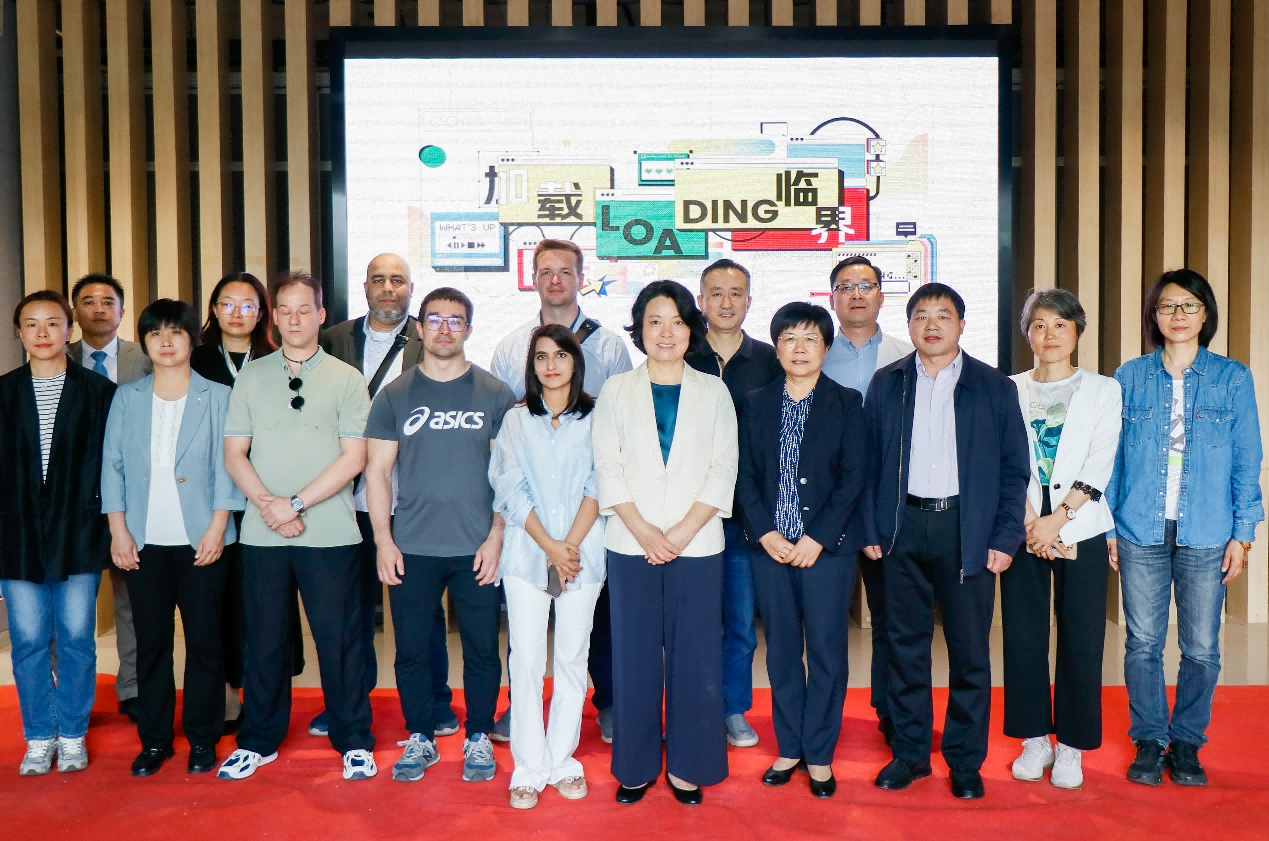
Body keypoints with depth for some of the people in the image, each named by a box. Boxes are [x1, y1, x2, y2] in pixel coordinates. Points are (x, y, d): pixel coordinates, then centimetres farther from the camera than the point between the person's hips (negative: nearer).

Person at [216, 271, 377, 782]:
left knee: (338, 639, 3)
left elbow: (354, 458, -5)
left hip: (329, 533, -2)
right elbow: (234, 455, 5)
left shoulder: (346, 379, 2)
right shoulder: (250, 378, 9)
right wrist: (269, 505, -10)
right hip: (261, 534, 2)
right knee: (264, 639, 10)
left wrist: (296, 503, -12)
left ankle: (354, 742, 17)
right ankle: (258, 740, 26)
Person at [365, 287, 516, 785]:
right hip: (411, 548, 1)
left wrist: (496, 538, -5)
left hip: (477, 548, -1)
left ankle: (479, 738, 22)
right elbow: (377, 471, 5)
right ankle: (419, 739, 24)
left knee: (482, 649, 6)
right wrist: (383, 540, -2)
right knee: (412, 650, 8)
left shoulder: (494, 394, 3)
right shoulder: (394, 395, 5)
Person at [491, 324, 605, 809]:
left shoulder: (595, 418, 6)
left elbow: (597, 488, 0)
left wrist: (571, 545, -11)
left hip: (583, 554, 0)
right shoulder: (517, 420, 8)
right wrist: (549, 546, -9)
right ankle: (528, 769, 9)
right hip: (526, 554, 0)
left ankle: (562, 762, 16)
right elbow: (512, 490, 0)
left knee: (572, 659, 4)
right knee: (526, 662, 0)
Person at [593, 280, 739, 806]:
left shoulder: (713, 392, 8)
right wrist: (644, 532, -10)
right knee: (634, 657, 4)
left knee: (695, 657, 2)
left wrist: (682, 532, -10)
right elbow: (607, 469, 1)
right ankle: (636, 766, 18)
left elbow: (723, 471, 1)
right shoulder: (616, 391, 8)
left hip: (697, 546, 0)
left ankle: (686, 766, 16)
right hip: (631, 546, 0)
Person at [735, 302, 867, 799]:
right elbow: (745, 476, 5)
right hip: (770, 547, 2)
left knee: (827, 651, 2)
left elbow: (853, 477, -5)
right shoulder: (756, 404, 9)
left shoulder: (846, 403, 2)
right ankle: (789, 748, 22)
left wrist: (817, 539, -12)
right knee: (781, 650, 9)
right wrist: (765, 533, -8)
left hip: (828, 547, -2)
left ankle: (819, 755, 15)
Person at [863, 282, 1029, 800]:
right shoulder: (886, 384, 7)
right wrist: (869, 530, -1)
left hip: (967, 529, -1)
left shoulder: (995, 388, 4)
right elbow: (869, 463, 6)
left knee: (969, 650, 5)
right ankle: (909, 753, 22)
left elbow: (1014, 470, 3)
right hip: (903, 529, 1)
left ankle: (965, 760, 20)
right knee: (905, 645, 8)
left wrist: (1005, 538, -5)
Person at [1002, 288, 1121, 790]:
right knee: (1023, 635, 3)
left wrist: (1059, 518, -12)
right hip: (1023, 530, 1)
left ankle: (1071, 745, 14)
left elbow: (1098, 466, -3)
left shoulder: (1103, 391, 7)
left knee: (1081, 640, 1)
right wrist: (1028, 520, -10)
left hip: (1080, 531, -1)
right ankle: (1035, 739, 18)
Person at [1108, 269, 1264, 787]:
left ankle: (1187, 743, 22)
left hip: (1207, 535, 0)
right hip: (1140, 533, 0)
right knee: (1143, 642, 5)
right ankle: (1149, 741, 20)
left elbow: (1247, 462, 5)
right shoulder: (1130, 378, 5)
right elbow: (1111, 458, 7)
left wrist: (1242, 534, 0)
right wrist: (1108, 528, 2)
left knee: (1202, 648, 5)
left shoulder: (1233, 379, 4)